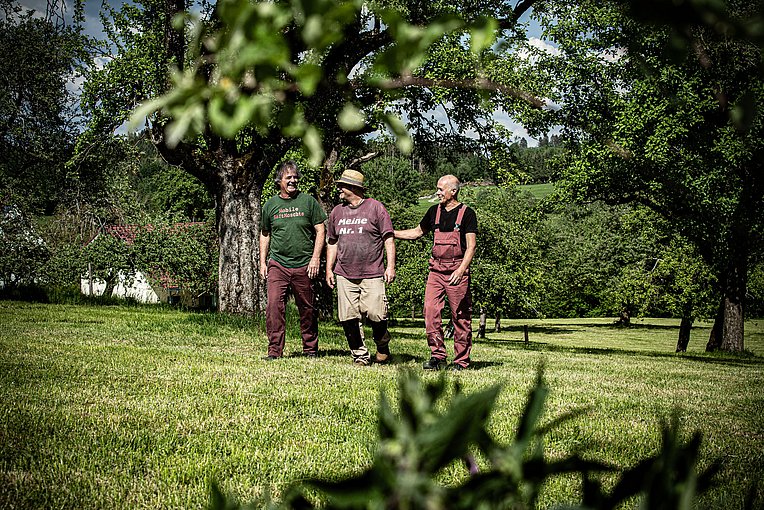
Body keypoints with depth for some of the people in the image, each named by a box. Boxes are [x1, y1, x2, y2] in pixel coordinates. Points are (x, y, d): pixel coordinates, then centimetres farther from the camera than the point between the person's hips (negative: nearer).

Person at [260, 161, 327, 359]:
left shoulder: (308, 202, 3)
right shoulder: (270, 205, 9)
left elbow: (320, 231, 4)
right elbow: (264, 235, 19)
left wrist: (316, 258, -6)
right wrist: (262, 262, 12)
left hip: (304, 266, -1)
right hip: (277, 265, 1)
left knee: (307, 309, 6)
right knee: (274, 305, -13)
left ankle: (310, 348, 21)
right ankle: (274, 350, -8)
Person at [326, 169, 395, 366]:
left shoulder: (375, 208, 2)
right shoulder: (337, 212, 16)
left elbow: (388, 239, 1)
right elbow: (332, 243, 23)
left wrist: (391, 266, -6)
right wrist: (329, 269, 15)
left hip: (372, 275, -4)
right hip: (344, 276, 4)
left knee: (375, 314, -12)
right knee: (348, 318, -3)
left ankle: (383, 346, 15)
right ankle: (360, 355, 10)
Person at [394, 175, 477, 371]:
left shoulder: (466, 213, -3)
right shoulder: (434, 211, 12)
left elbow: (471, 246, -9)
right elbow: (417, 232, 26)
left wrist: (461, 270, -21)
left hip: (457, 271, -5)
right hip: (436, 269, 5)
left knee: (460, 316, -1)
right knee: (430, 310, -7)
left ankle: (461, 360, 7)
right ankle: (437, 356, 0)